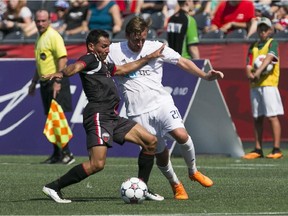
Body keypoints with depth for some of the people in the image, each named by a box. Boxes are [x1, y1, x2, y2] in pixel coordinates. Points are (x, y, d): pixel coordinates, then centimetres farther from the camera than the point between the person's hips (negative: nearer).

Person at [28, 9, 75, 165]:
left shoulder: (53, 36, -11)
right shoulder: (39, 38, 18)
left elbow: (63, 58, -19)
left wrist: (57, 81, -24)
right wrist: (34, 82, 26)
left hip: (56, 83, -9)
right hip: (45, 82, 9)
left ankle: (66, 153, -11)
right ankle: (57, 155, 13)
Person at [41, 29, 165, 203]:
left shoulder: (103, 65, 27)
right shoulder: (90, 59, -1)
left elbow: (123, 69, 41)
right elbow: (76, 67, -23)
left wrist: (149, 58, 46)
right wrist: (62, 74, -45)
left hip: (112, 117, 10)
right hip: (98, 116, -10)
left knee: (151, 141, 8)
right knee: (97, 164, -20)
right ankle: (54, 187, -11)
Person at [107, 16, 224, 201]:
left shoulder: (156, 47, 3)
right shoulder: (114, 51, 1)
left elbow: (182, 62, 4)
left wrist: (205, 75, -8)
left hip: (161, 102, 1)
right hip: (138, 111, 0)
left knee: (181, 135, -21)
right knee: (161, 154, 1)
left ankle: (193, 172, 4)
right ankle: (176, 185, 25)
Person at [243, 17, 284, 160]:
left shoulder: (273, 43, 2)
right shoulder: (254, 47, 18)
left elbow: (269, 57, -16)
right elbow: (249, 65, 11)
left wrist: (258, 72, -30)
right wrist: (250, 74, -13)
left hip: (268, 84, -6)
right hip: (255, 85, 6)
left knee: (272, 116, -9)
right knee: (257, 118, 8)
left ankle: (276, 150, -11)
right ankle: (258, 150, 13)